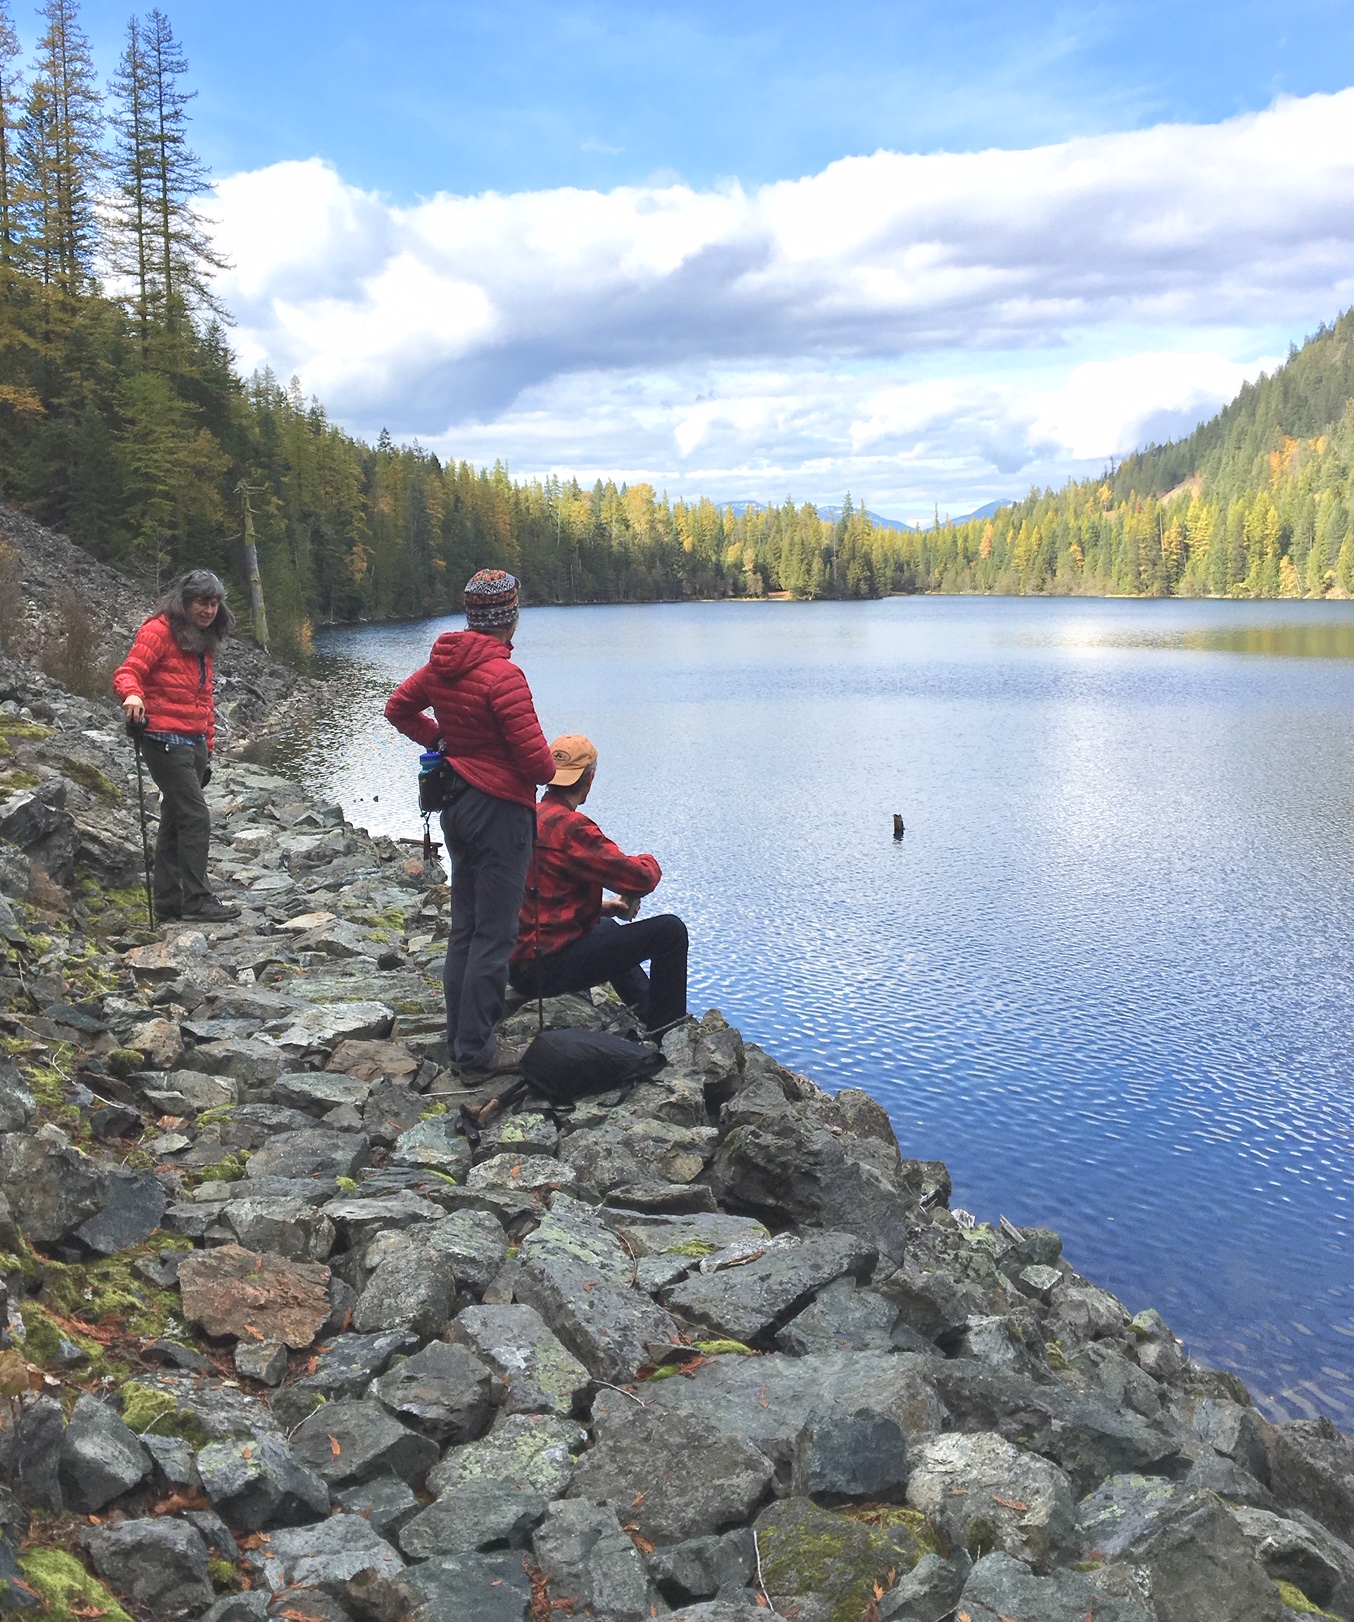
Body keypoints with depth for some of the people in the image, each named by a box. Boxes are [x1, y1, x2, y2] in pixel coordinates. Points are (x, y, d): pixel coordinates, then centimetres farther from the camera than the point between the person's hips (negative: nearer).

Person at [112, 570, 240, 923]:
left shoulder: (204, 640, 17)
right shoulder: (159, 631, -9)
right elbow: (127, 671, -17)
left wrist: (208, 743, 19)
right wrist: (132, 694, -40)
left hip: (194, 742, 9)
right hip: (165, 739, -9)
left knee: (175, 820, 12)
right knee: (196, 816, -12)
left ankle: (169, 901, 18)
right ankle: (196, 900, -6)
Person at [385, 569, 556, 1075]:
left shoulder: (442, 664, 4)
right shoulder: (503, 675, -20)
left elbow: (399, 707, 20)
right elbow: (536, 761, -21)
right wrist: (547, 768, 1)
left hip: (456, 803, 9)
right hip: (501, 809, -9)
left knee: (464, 927, 17)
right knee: (494, 934, 0)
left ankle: (460, 1033, 27)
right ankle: (477, 1047, 6)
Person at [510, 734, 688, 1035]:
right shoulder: (569, 827, -20)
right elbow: (640, 878, -20)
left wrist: (601, 907, 16)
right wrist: (648, 863, 3)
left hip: (518, 962, 10)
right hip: (551, 968, -10)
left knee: (607, 926, 37)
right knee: (670, 929, -4)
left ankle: (647, 1009, 39)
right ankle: (665, 1028, 11)